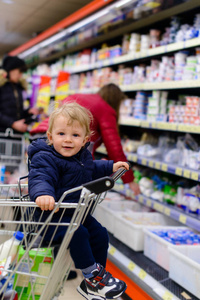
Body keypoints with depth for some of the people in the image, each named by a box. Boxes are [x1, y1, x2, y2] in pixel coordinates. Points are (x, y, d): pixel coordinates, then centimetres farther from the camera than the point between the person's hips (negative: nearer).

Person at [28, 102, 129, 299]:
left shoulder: (84, 156, 6)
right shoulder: (45, 158, -20)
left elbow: (92, 169, 29)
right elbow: (40, 178, -38)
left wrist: (110, 167, 24)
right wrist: (42, 193, -58)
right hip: (50, 214, -8)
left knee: (100, 234, 3)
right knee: (78, 234, -29)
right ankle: (93, 274, -7)